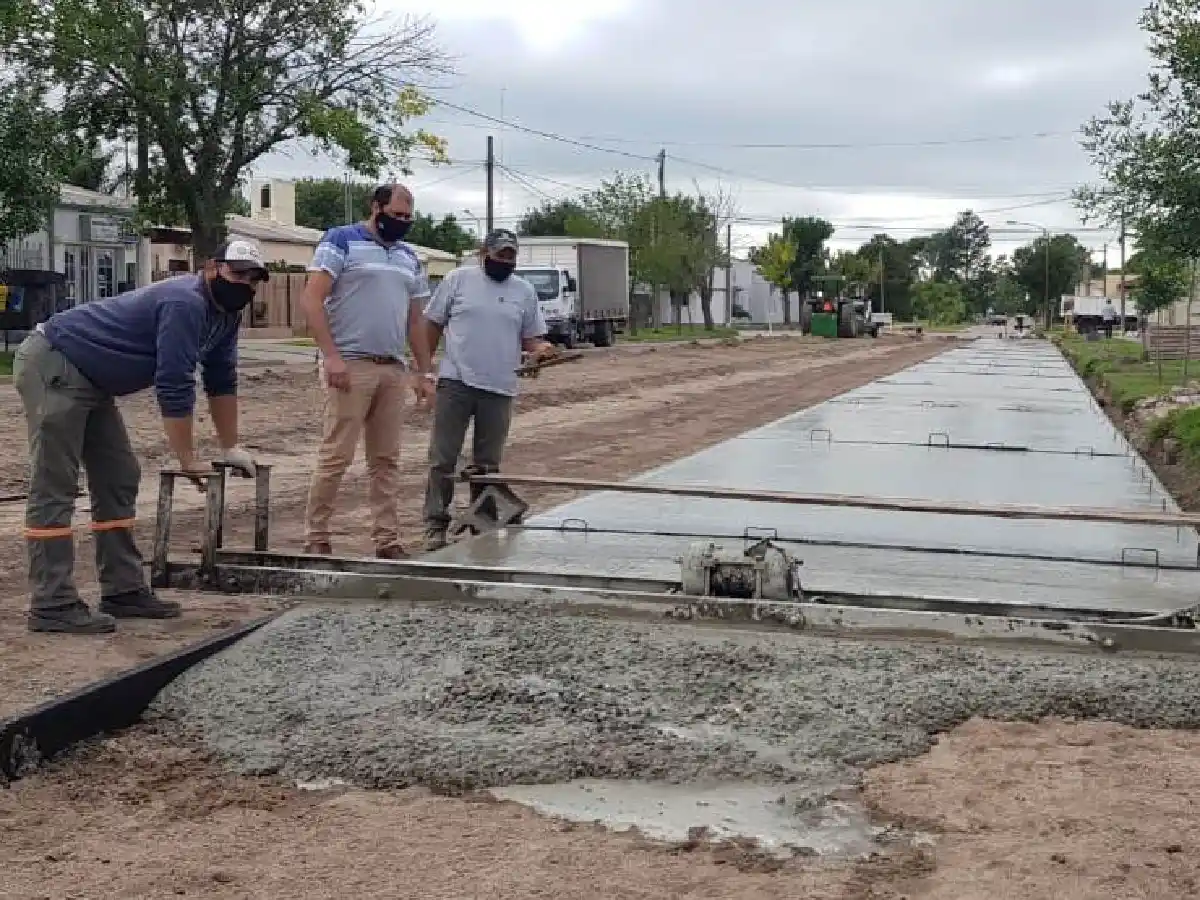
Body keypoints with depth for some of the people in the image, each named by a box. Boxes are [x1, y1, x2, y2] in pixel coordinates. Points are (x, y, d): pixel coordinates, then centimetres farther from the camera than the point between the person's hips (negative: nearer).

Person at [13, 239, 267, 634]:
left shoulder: (225, 314, 6)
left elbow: (221, 381, 15)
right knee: (54, 489, -11)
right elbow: (174, 389, -25)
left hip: (90, 380, 11)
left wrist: (231, 448, 16)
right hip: (52, 365, -11)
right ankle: (52, 605, -11)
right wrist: (188, 461, -19)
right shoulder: (185, 305, -24)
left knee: (119, 482, 8)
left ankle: (123, 591, 12)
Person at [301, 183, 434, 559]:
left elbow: (415, 321, 23)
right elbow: (312, 300, -9)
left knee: (386, 459, 7)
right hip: (351, 366, -6)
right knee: (336, 456, -6)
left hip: (394, 370, 6)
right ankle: (316, 538, 2)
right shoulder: (341, 241, -1)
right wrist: (331, 356, -18)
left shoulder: (409, 257, 19)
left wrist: (425, 373, 16)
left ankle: (387, 539, 12)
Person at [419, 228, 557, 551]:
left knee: (488, 465, 11)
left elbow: (530, 337, 12)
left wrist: (540, 348, -11)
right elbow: (433, 324, 5)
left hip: (499, 390, 3)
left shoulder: (524, 291, 8)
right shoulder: (458, 279, 1)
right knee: (442, 460, -2)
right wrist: (424, 367, 0)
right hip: (455, 383, -2)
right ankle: (436, 526, 5)